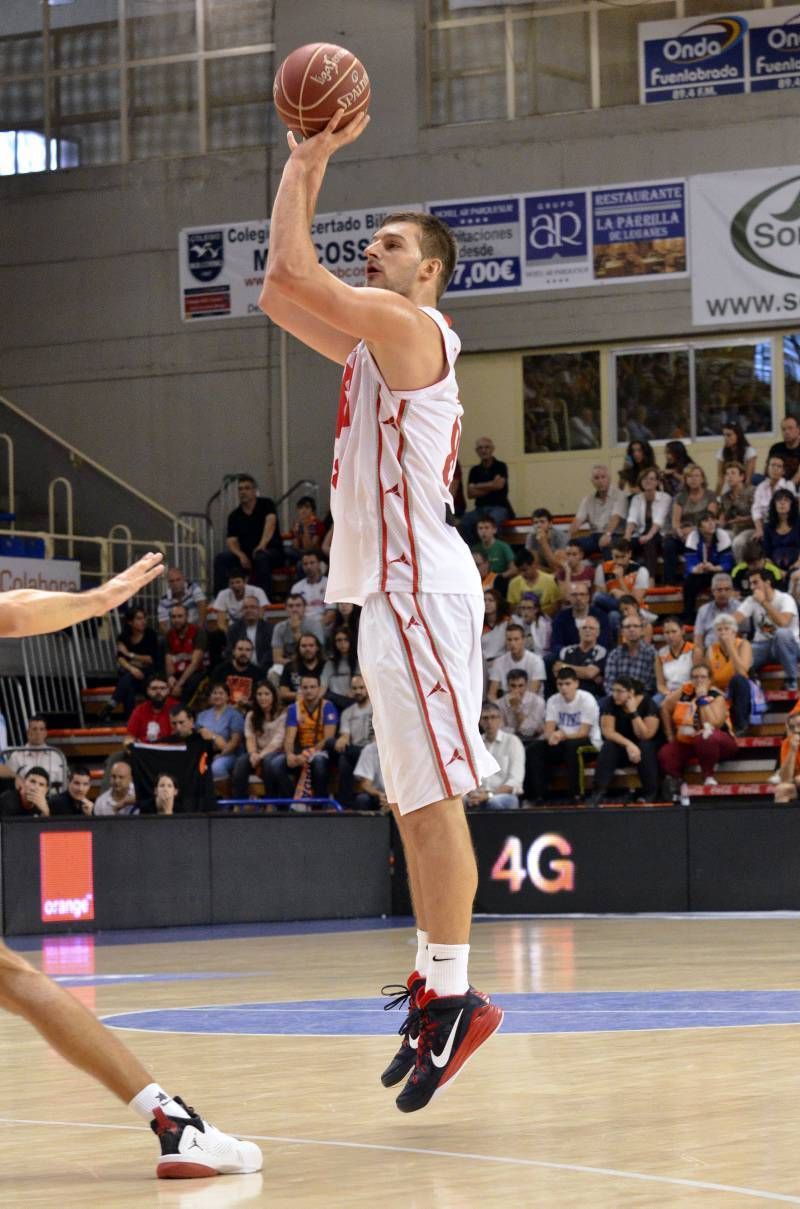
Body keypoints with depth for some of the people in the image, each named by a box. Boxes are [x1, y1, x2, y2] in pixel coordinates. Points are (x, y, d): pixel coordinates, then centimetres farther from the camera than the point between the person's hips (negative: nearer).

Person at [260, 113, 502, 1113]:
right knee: (413, 800, 11)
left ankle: (454, 997, -10)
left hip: (418, 589, -10)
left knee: (433, 797, -11)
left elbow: (291, 270, -16)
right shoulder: (372, 340, 19)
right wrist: (307, 166, 17)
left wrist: (306, 163, -5)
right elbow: (281, 293, 21)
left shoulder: (411, 328, -9)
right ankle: (433, 983, 16)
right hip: (390, 591, 10)